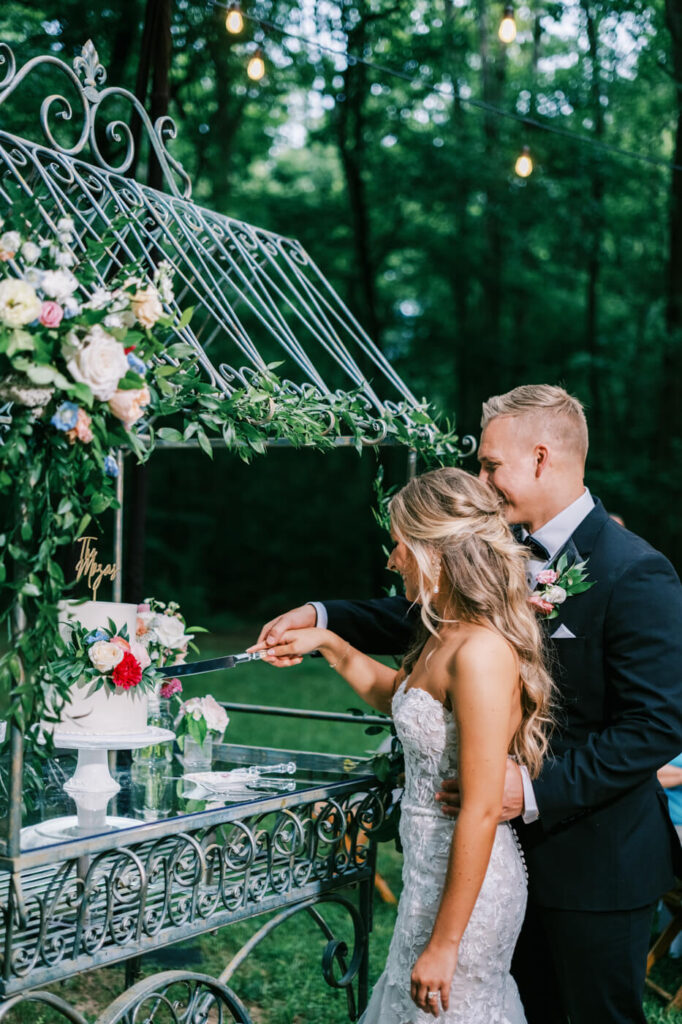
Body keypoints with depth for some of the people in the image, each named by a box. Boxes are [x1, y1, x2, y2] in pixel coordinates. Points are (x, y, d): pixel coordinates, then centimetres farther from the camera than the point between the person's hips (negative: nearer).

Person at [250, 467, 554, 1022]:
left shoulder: (481, 651, -23)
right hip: (430, 868, 9)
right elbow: (396, 694, 31)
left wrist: (443, 943, -22)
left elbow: (482, 810, -25)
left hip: (466, 885, -9)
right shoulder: (444, 638, 7)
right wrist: (327, 644, 23)